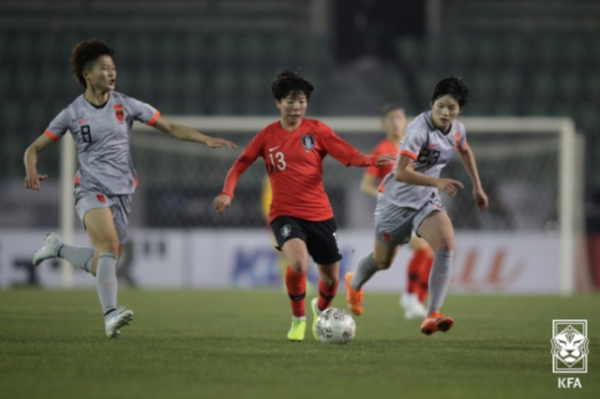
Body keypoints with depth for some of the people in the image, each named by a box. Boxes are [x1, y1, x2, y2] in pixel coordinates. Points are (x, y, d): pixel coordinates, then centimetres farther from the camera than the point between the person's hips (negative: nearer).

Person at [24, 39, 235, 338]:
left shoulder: (126, 105, 4)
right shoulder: (72, 113, 0)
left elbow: (171, 128, 7)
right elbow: (34, 149, 7)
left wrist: (206, 140, -6)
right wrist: (32, 172, -15)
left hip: (122, 192, 4)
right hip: (91, 189, -4)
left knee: (103, 263, 5)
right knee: (109, 244, -29)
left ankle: (58, 248, 33)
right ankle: (110, 315, -36)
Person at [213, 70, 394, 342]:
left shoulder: (316, 130, 1)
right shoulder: (267, 136, 2)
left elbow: (350, 156, -8)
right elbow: (240, 165, 6)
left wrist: (373, 160, -28)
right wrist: (227, 192, -12)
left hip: (320, 214, 2)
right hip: (285, 214, -2)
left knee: (331, 277, 8)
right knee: (298, 263, -30)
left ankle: (321, 309, 46)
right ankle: (298, 320, -4)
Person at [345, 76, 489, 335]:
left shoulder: (457, 130, -4)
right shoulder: (419, 129, -28)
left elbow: (464, 151, 23)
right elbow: (401, 173, -36)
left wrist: (477, 187, 23)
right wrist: (437, 182, -46)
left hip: (427, 200, 5)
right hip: (397, 200, -5)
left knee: (446, 244, -24)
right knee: (382, 261, 13)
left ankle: (432, 317, -26)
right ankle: (354, 285, 51)